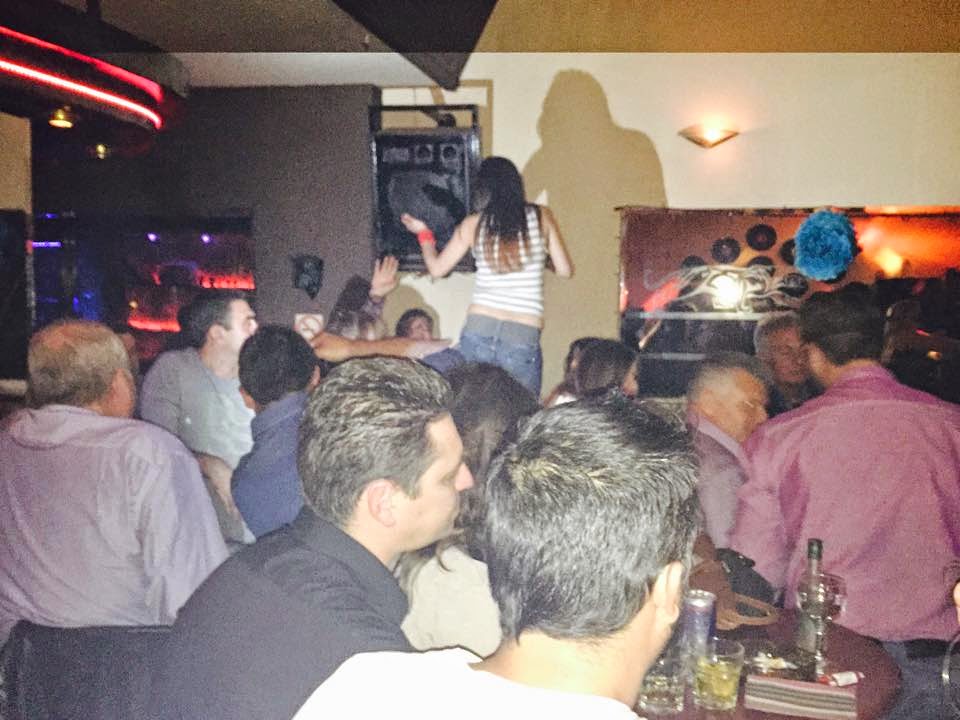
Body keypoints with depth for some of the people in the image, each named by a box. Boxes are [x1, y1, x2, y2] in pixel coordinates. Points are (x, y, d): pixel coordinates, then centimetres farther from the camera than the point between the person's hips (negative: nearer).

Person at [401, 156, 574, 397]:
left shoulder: (473, 224, 6)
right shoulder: (541, 216, 4)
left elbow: (437, 268, 15)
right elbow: (564, 270, 8)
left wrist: (423, 233, 32)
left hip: (478, 333, 1)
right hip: (523, 337, 0)